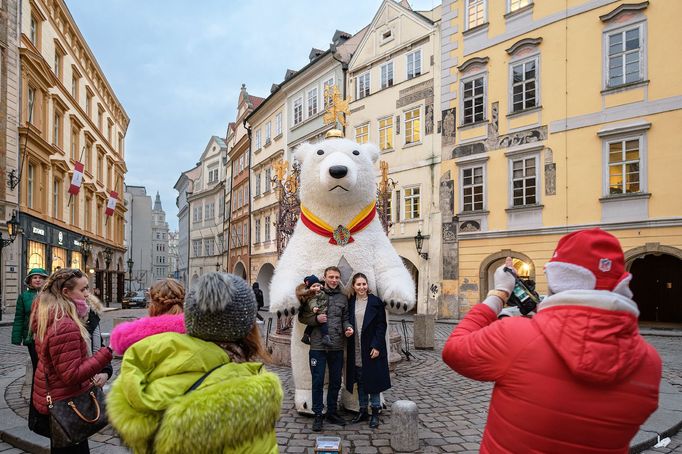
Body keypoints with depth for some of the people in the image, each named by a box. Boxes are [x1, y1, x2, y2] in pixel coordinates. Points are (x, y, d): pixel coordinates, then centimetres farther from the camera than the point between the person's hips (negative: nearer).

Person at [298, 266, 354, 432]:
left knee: (336, 382, 14)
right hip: (318, 346, -4)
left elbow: (345, 318, 15)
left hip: (337, 347, 4)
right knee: (318, 382, 4)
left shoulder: (343, 298, 9)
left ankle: (332, 412, 30)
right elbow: (302, 317, 1)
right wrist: (316, 319, -16)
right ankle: (318, 415, 17)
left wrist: (348, 327, -6)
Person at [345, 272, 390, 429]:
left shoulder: (376, 302, -6)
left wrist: (377, 346, -14)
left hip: (372, 349, -4)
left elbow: (381, 325, -8)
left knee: (373, 380, 3)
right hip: (356, 350, 4)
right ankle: (363, 411, 24)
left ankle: (375, 412, 14)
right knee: (360, 382, 13)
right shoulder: (350, 303, 6)